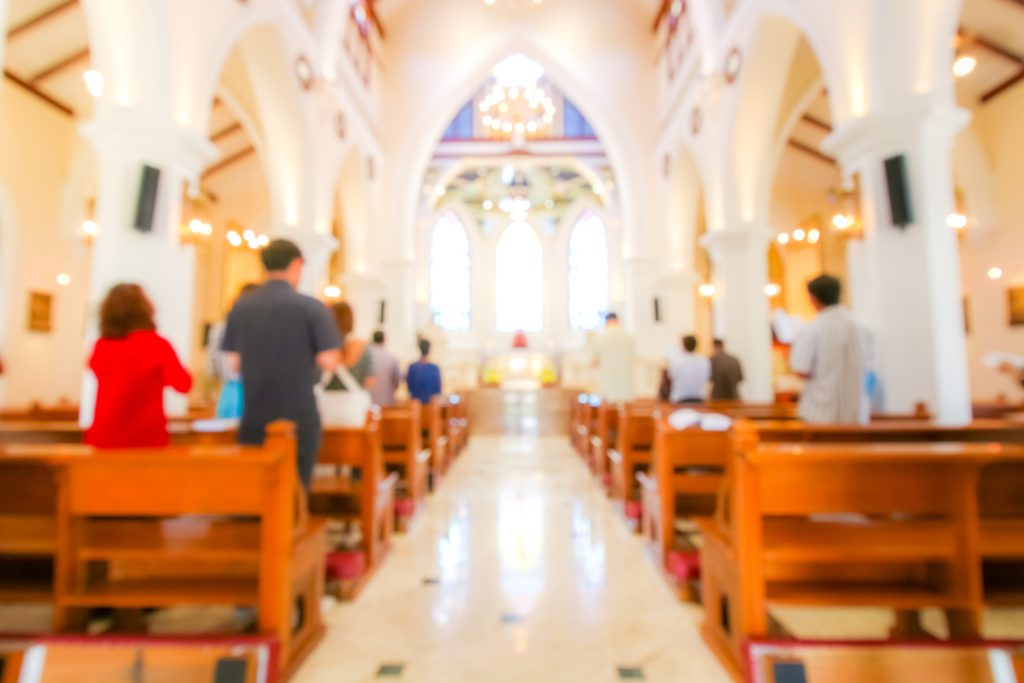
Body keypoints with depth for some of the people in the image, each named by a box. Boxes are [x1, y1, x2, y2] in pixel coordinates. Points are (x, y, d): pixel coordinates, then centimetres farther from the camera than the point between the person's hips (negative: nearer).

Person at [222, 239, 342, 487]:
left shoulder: (240, 307, 1)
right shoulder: (311, 307, -10)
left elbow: (235, 363, 4)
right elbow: (328, 362, -14)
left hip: (255, 420, 4)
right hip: (299, 418, -3)